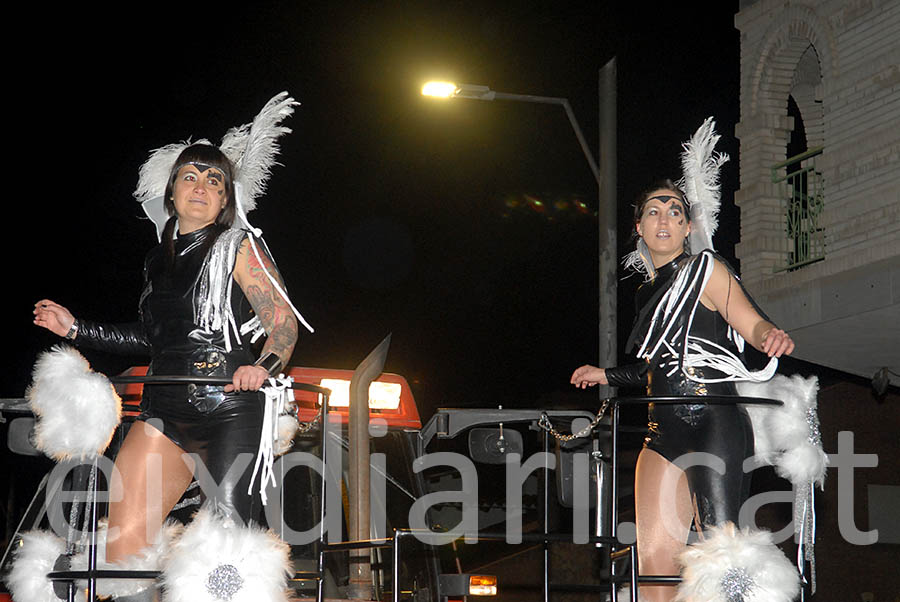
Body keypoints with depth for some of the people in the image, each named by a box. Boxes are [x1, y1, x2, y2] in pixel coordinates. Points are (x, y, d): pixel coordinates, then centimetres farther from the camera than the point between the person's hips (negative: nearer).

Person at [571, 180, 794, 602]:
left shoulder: (706, 270, 4)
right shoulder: (649, 292, 23)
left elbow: (752, 323, -8)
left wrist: (772, 337, -30)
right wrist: (606, 375, 41)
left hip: (714, 424, -7)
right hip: (664, 434, 7)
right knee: (653, 560, -5)